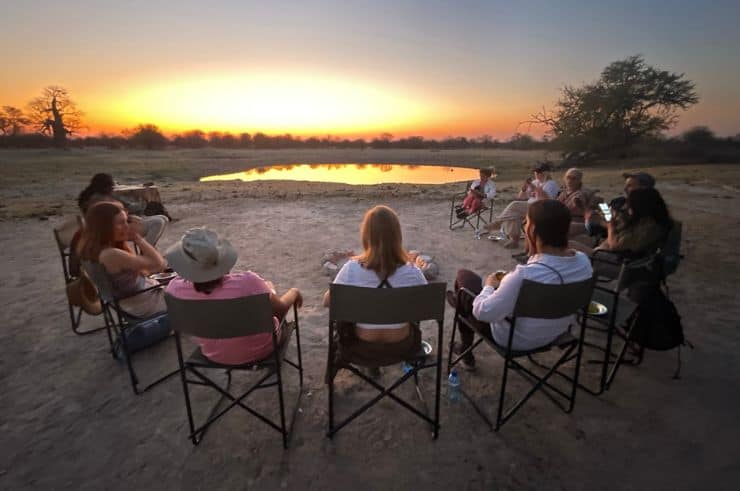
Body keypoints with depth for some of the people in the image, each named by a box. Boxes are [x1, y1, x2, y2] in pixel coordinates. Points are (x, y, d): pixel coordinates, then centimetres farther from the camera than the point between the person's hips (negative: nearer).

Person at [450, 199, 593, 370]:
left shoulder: (525, 275, -39)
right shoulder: (584, 261, -15)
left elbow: (482, 312, -29)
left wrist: (489, 286, -9)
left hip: (516, 340, -6)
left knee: (464, 276, 8)